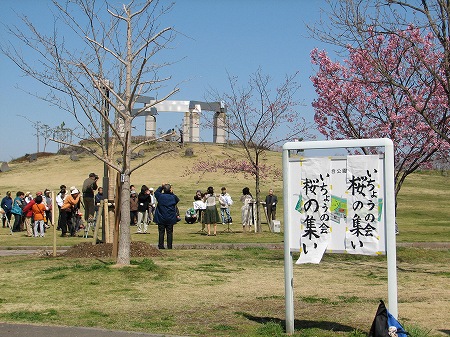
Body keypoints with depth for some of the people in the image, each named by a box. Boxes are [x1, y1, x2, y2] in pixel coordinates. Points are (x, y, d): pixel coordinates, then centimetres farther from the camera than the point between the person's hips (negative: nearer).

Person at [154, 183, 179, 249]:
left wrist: (161, 187, 16)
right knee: (169, 233, 5)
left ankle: (161, 246, 7)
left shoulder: (160, 196, -7)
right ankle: (169, 247, 6)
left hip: (161, 219, 0)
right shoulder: (173, 197, -7)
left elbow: (156, 192, 14)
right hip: (170, 219, 0)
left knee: (161, 232, 6)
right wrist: (172, 193, 8)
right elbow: (177, 200, 15)